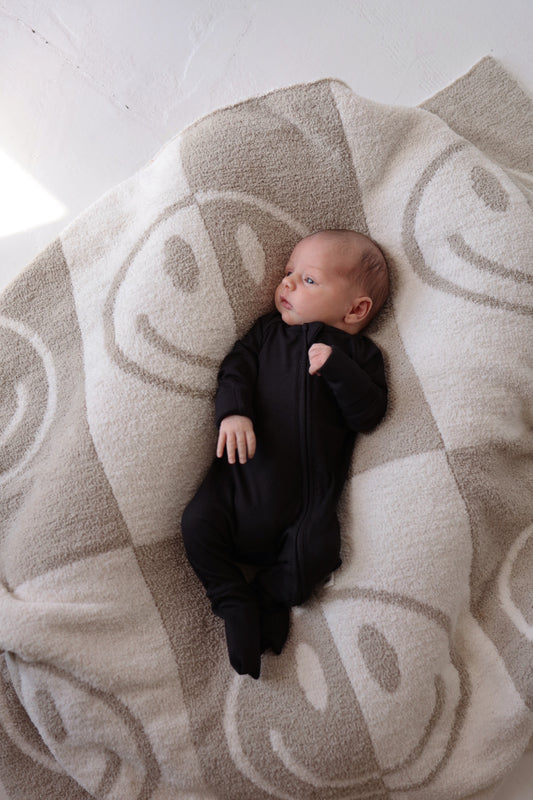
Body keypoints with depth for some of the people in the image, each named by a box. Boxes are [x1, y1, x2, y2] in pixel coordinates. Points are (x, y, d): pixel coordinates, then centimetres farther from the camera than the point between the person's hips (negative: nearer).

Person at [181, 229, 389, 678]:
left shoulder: (359, 354, 8)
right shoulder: (269, 331, 15)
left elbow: (369, 413, -4)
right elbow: (236, 369, 3)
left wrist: (337, 367, -18)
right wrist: (233, 412, -18)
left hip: (310, 487, -2)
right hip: (246, 469, 2)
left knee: (316, 550, -22)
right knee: (198, 523, -14)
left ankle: (270, 598, 7)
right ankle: (236, 605, 0)